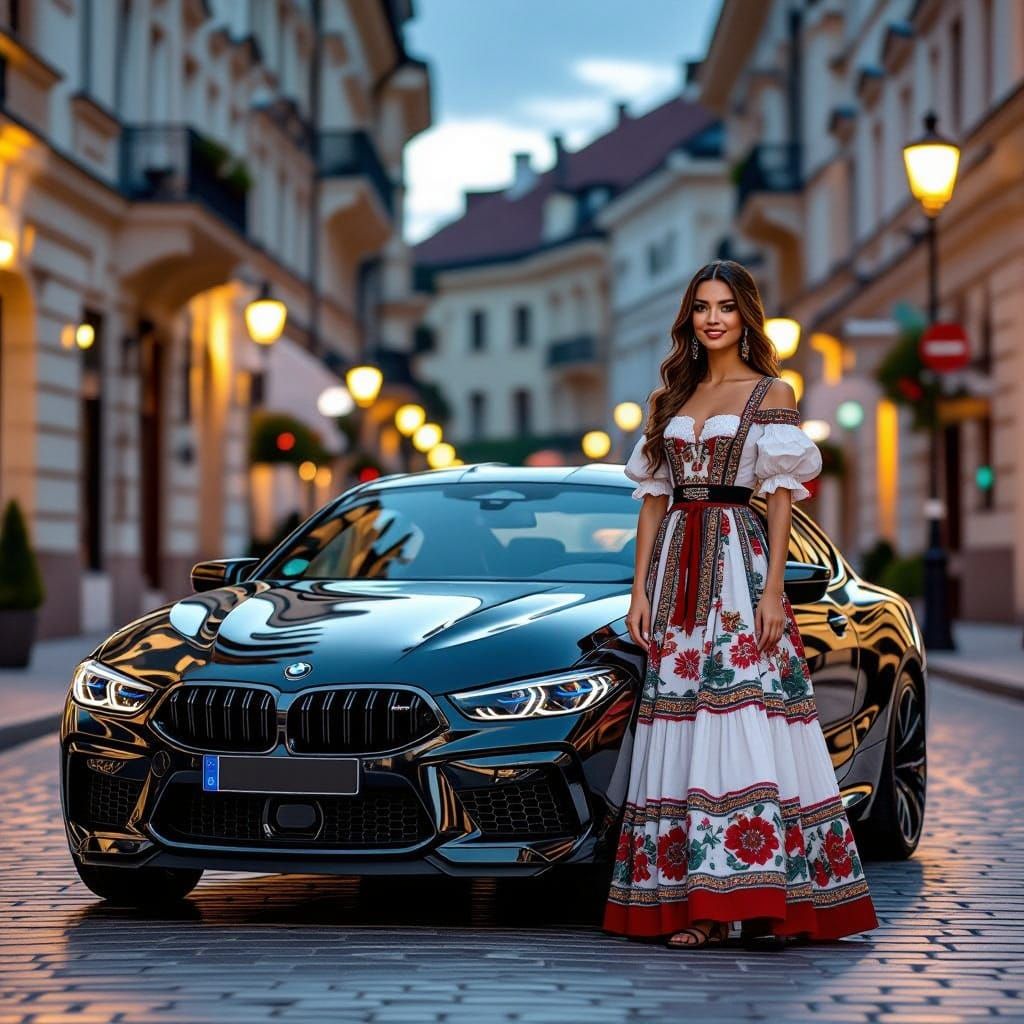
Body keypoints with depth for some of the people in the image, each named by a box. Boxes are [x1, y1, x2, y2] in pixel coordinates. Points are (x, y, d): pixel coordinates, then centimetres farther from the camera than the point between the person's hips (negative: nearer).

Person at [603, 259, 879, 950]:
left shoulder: (772, 394, 4)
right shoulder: (671, 399, 17)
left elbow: (781, 497, -2)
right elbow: (653, 499, 14)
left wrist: (773, 590, -12)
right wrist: (641, 591, 6)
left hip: (741, 561, -5)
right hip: (678, 566, 5)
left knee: (747, 723, -12)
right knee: (684, 725, 0)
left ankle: (768, 902, -13)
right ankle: (698, 907, 1)